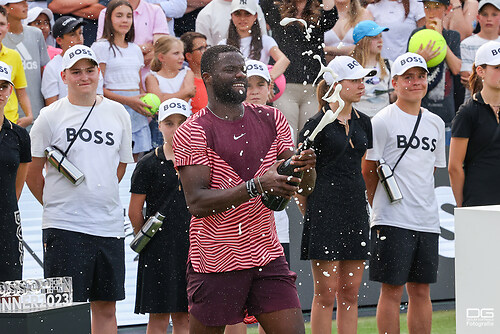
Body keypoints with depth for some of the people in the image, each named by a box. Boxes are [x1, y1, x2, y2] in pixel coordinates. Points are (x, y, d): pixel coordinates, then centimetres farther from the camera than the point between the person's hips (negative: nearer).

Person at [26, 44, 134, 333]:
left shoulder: (118, 114, 9)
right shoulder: (50, 117, -2)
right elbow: (34, 175, 4)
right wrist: (57, 204, 8)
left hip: (109, 224, 4)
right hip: (64, 225, -4)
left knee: (106, 308, 7)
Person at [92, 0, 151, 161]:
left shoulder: (135, 49, 19)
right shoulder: (101, 47, -1)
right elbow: (98, 88, -9)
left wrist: (150, 105, 3)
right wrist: (128, 101, -18)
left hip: (137, 113, 6)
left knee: (135, 158, 1)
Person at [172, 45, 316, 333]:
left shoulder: (272, 120, 9)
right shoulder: (192, 132, -8)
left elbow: (305, 188, 8)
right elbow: (197, 202, -18)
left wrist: (307, 167, -16)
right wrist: (256, 186, -27)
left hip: (267, 255, 4)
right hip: (215, 263, -4)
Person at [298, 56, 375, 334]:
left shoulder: (363, 123, 12)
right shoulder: (318, 124, -8)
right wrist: (311, 211, 0)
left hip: (356, 208, 6)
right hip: (325, 208, -6)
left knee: (350, 293, 7)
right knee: (326, 293, -5)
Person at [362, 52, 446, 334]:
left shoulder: (436, 123, 14)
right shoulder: (383, 121, -4)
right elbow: (368, 171, -2)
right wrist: (379, 209, 1)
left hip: (427, 222, 5)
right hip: (393, 221, -5)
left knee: (421, 290, 8)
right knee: (392, 290, -4)